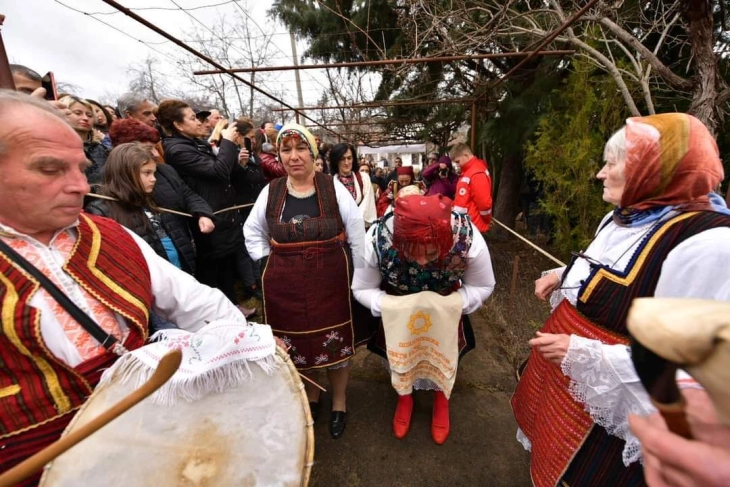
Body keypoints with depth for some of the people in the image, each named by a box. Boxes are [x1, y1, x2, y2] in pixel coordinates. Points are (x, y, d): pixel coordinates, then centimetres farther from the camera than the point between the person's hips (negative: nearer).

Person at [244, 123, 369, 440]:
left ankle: (339, 402, 37)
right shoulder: (271, 192, 1)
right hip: (286, 285, 3)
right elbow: (252, 231, 16)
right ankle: (310, 395, 44)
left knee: (336, 341, 10)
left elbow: (357, 234, -2)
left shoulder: (334, 188, -6)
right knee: (297, 341, 16)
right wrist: (267, 262, 6)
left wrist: (357, 275, -1)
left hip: (331, 281, -2)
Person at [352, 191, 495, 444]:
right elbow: (362, 289, -22)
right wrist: (390, 305, -40)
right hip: (398, 310, 0)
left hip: (444, 309, 1)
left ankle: (441, 399, 59)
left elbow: (483, 286, -19)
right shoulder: (376, 240, -38)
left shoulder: (469, 238, -37)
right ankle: (404, 397, 58)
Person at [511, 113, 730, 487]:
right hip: (562, 359, 8)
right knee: (550, 441, 32)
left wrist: (582, 354, -30)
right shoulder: (623, 218, 1)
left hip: (607, 393, -8)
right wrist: (561, 277, -1)